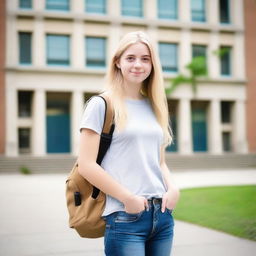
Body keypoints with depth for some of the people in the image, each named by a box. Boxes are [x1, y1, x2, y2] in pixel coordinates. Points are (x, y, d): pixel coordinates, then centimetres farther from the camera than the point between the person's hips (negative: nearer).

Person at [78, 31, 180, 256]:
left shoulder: (154, 107, 14)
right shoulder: (102, 105, -3)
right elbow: (86, 165, -9)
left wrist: (173, 188, 0)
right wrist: (128, 198, -13)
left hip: (162, 214, 6)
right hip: (125, 217, -6)